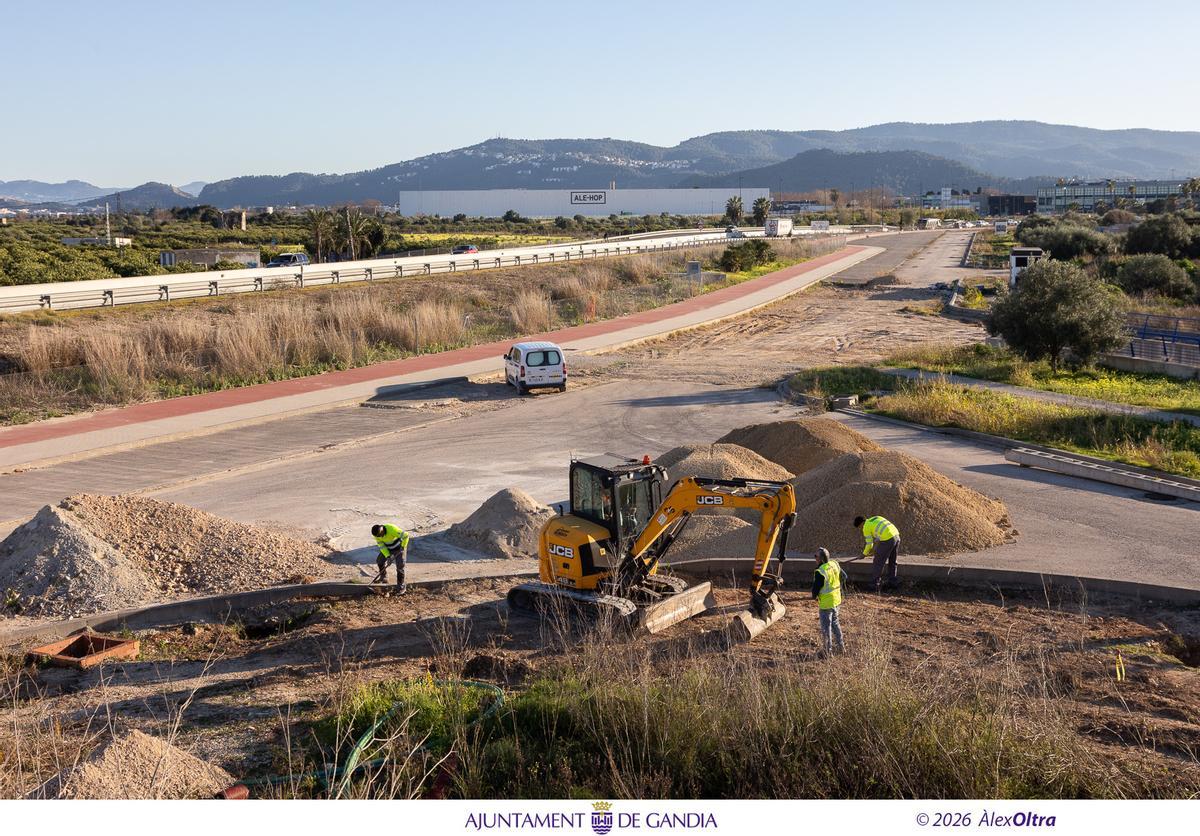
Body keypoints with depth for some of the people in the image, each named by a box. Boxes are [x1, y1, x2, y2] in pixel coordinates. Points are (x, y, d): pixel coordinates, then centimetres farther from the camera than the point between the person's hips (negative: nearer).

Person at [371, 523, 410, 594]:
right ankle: (383, 578, 26)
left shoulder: (392, 529, -37)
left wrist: (403, 547, -23)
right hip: (388, 548, 6)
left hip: (399, 547, -6)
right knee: (379, 561, 2)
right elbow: (382, 546, -13)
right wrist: (388, 556, -24)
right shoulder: (377, 535, -18)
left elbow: (405, 535, -34)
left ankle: (401, 586, -9)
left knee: (400, 565, -15)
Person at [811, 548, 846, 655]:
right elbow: (844, 576, 10)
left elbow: (815, 589, -19)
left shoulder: (820, 572, -27)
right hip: (836, 600, 8)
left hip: (826, 602, -8)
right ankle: (841, 647, 30)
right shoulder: (835, 564, -4)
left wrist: (814, 596, 3)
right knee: (835, 622, 23)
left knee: (826, 626, 6)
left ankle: (828, 650, 14)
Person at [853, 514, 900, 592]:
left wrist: (865, 553, 22)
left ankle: (874, 585, 4)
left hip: (887, 540, -8)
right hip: (896, 536, 8)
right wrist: (875, 549, 38)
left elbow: (869, 544, 4)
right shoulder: (875, 519, 25)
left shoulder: (866, 527, 1)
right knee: (892, 562, 21)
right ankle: (892, 583, 27)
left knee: (878, 563, 2)